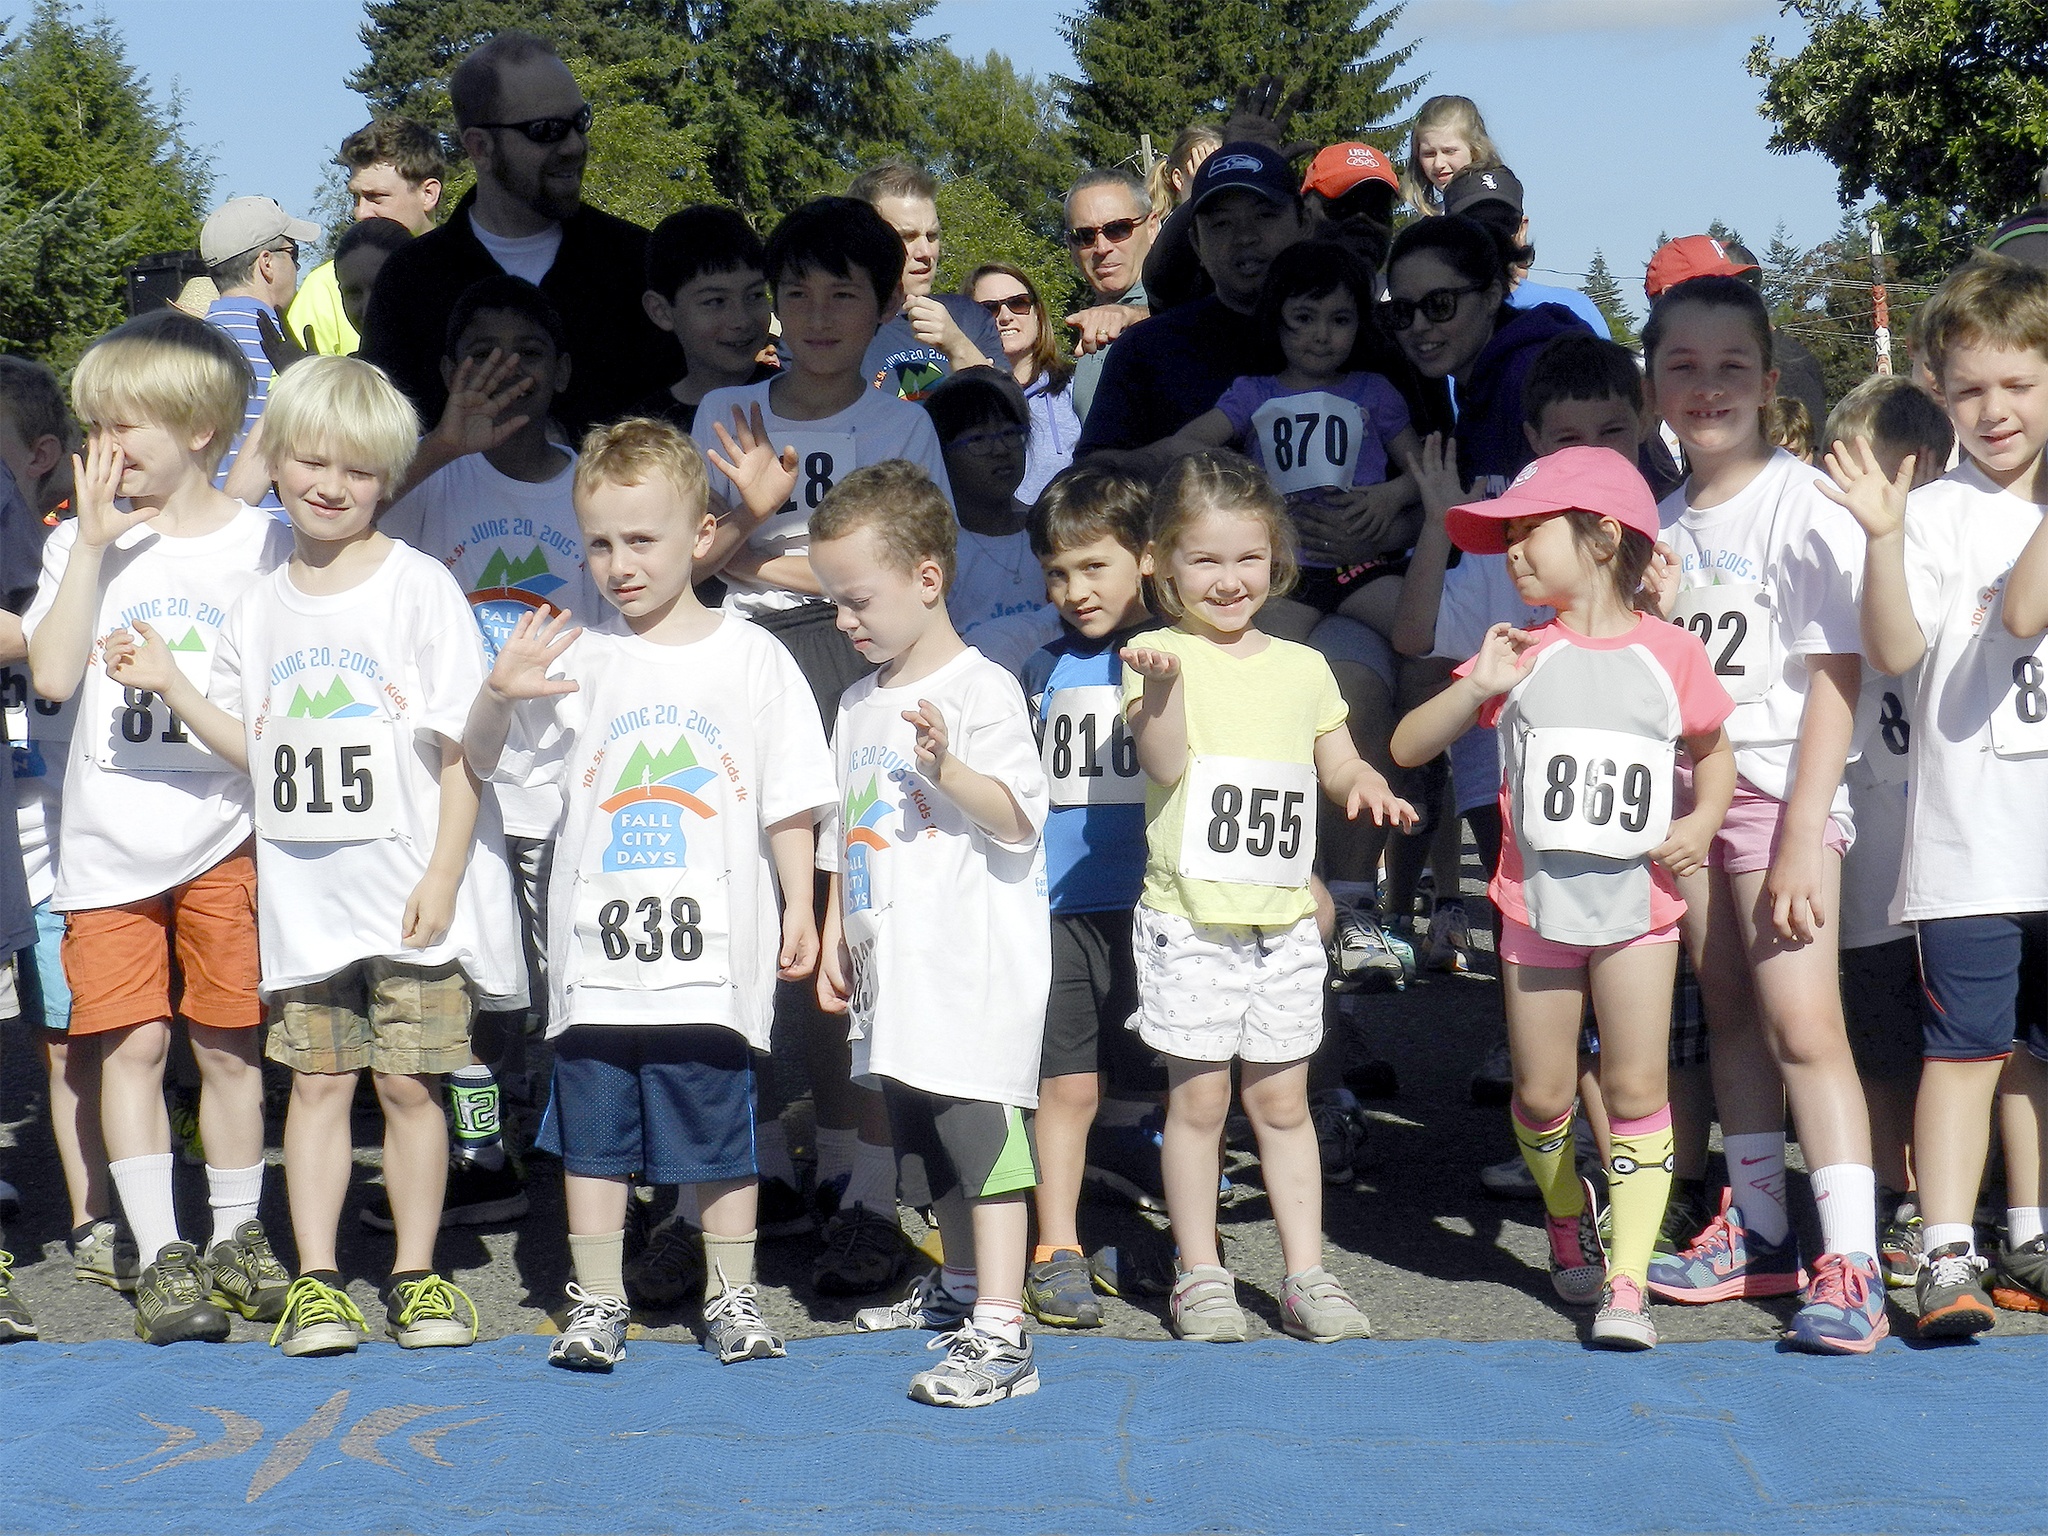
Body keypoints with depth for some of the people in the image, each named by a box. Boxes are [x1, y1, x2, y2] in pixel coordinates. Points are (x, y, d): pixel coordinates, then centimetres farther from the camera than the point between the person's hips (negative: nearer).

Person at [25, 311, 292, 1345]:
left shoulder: (261, 542, 2)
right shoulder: (83, 543, 7)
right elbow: (53, 675, -7)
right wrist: (93, 545, -8)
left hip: (225, 835, -1)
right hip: (109, 841, 1)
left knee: (228, 1044, 4)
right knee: (130, 1044, -2)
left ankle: (237, 1238, 19)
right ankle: (159, 1256, 4)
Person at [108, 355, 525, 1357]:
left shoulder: (418, 588, -4)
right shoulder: (261, 606, 10)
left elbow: (463, 743, -6)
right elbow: (254, 747, 14)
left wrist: (443, 875, -12)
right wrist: (171, 686, 1)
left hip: (410, 889, -4)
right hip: (305, 892, 4)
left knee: (408, 1081, 1)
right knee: (317, 1078, 4)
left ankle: (415, 1274, 11)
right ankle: (314, 1279, 9)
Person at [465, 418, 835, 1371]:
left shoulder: (751, 658, 2)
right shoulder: (578, 659, 5)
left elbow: (789, 802, 6)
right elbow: (476, 762, 9)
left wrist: (798, 908, -1)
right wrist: (498, 693, -10)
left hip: (712, 946, -1)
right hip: (598, 946, 2)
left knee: (719, 1131, 6)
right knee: (593, 1133, 6)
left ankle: (732, 1296, 19)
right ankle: (595, 1303, 16)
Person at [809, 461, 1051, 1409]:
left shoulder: (980, 689, -9)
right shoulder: (859, 705, 15)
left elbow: (1018, 820, -15)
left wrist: (946, 769, -29)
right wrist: (834, 934, 18)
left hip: (976, 960, -8)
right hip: (895, 964, 8)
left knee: (978, 1124, -13)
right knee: (925, 1133, 17)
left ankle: (999, 1336, -15)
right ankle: (960, 1287, 33)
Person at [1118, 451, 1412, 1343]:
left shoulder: (1302, 668, 11)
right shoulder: (1159, 655, -3)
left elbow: (1338, 765, 18)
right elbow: (1165, 765, -15)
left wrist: (1364, 785, -4)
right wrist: (1162, 685, -31)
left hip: (1283, 924, 4)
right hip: (1188, 923, -3)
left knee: (1282, 1102, 9)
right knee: (1199, 1100, 1)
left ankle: (1306, 1276, 14)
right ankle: (1200, 1276, 12)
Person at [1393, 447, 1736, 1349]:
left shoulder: (1669, 652, 0)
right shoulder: (1522, 655, 3)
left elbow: (1713, 752, 14)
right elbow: (1407, 748, 0)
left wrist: (1704, 819, -5)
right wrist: (1479, 687, -16)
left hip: (1638, 904, -2)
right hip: (1537, 903, 2)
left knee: (1635, 1086, -6)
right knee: (1542, 1095, 7)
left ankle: (1628, 1282, -3)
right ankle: (1566, 1233, 33)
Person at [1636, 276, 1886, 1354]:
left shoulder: (1804, 507, -10)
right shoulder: (1662, 518, 10)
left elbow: (1837, 678, -13)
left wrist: (1800, 836, -18)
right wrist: (1641, 618, -6)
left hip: (1778, 788, -6)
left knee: (1802, 1024, -12)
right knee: (1730, 1017, 12)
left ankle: (1850, 1264, -13)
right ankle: (1757, 1235, 20)